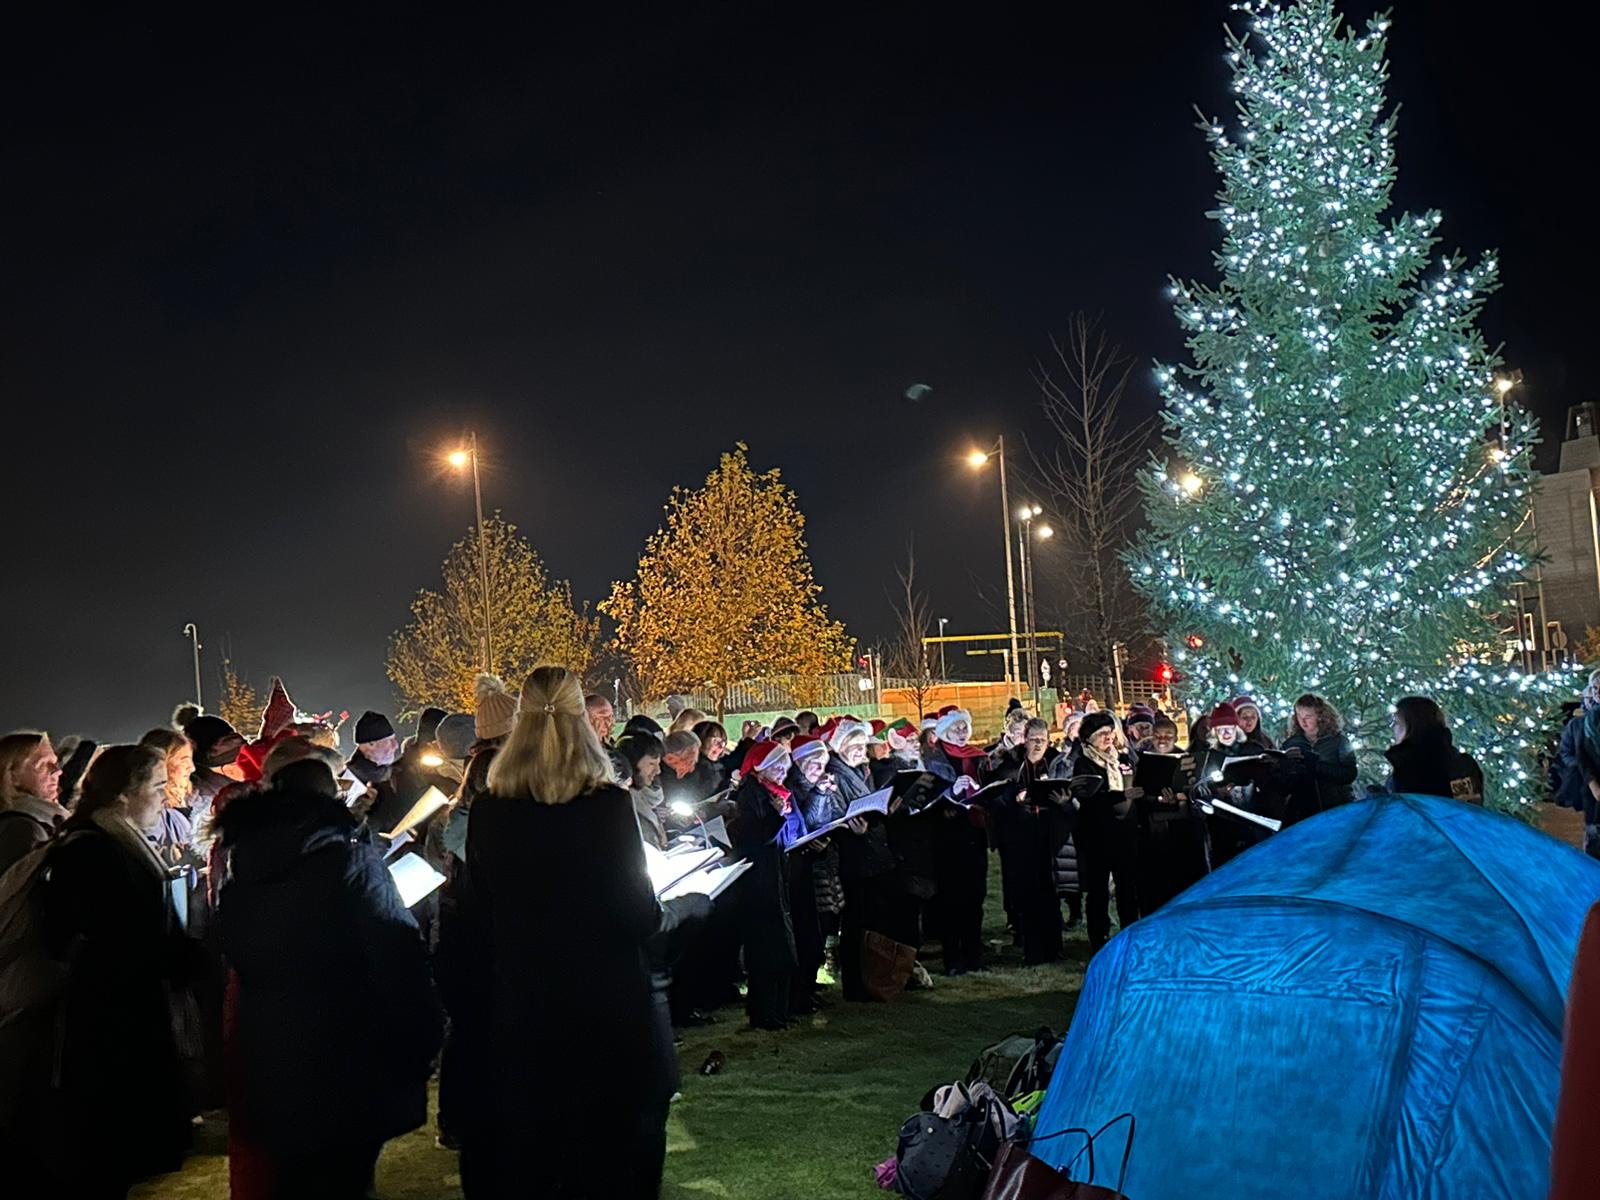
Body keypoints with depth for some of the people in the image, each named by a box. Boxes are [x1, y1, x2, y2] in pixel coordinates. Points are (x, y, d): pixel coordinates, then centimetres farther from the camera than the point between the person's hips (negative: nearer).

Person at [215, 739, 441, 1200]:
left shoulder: (242, 857, 2)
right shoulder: (348, 854, -18)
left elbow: (236, 954, 15)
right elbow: (398, 960, -20)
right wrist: (419, 1048, -11)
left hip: (267, 1066, 6)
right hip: (344, 1069, -6)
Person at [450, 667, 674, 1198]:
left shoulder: (488, 811, -7)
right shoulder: (609, 805, -15)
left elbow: (476, 918, 1)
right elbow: (639, 914, -12)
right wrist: (653, 911, 9)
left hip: (515, 1009, 2)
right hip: (604, 1006, -2)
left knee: (518, 1149, 17)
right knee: (602, 1149, 13)